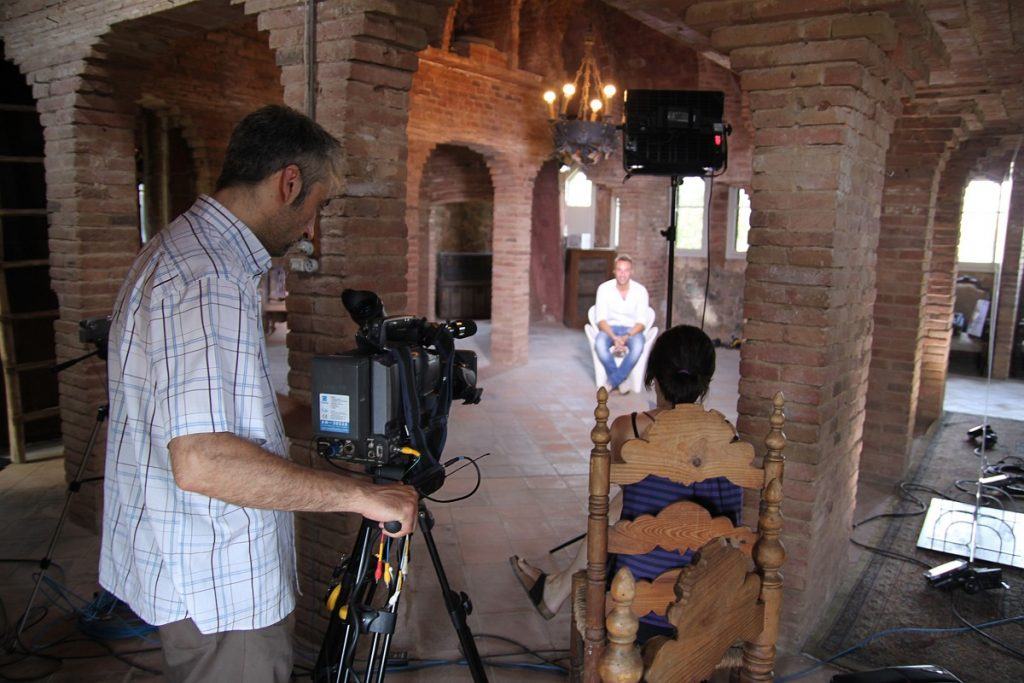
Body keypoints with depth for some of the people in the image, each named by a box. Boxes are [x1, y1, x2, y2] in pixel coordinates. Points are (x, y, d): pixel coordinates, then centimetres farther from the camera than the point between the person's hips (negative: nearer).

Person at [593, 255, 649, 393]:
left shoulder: (640, 290, -6)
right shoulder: (604, 288, -7)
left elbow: (641, 322, -8)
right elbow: (601, 319, -11)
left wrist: (627, 337, -27)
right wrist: (614, 337, -28)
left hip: (632, 330, 0)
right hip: (610, 328, 0)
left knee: (638, 346, -35)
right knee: (599, 344, -35)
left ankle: (612, 382, -23)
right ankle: (621, 380, -18)